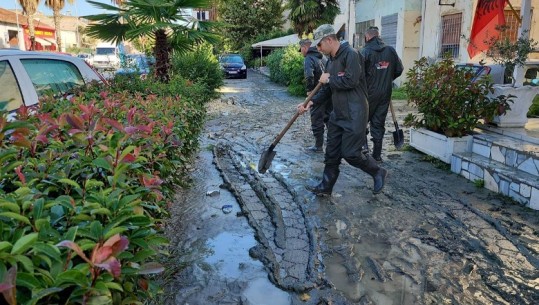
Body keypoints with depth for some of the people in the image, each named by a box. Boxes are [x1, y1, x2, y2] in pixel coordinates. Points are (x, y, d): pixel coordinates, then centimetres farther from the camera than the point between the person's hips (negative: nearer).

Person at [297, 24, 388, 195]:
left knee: (351, 153, -5)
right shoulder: (331, 61, 14)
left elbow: (351, 81, -26)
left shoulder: (350, 54, -13)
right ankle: (326, 187, 22)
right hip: (337, 114, 9)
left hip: (354, 115, -8)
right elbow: (327, 90, 17)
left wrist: (329, 79, -11)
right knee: (332, 153, 11)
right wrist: (311, 102, 3)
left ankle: (378, 173, 19)